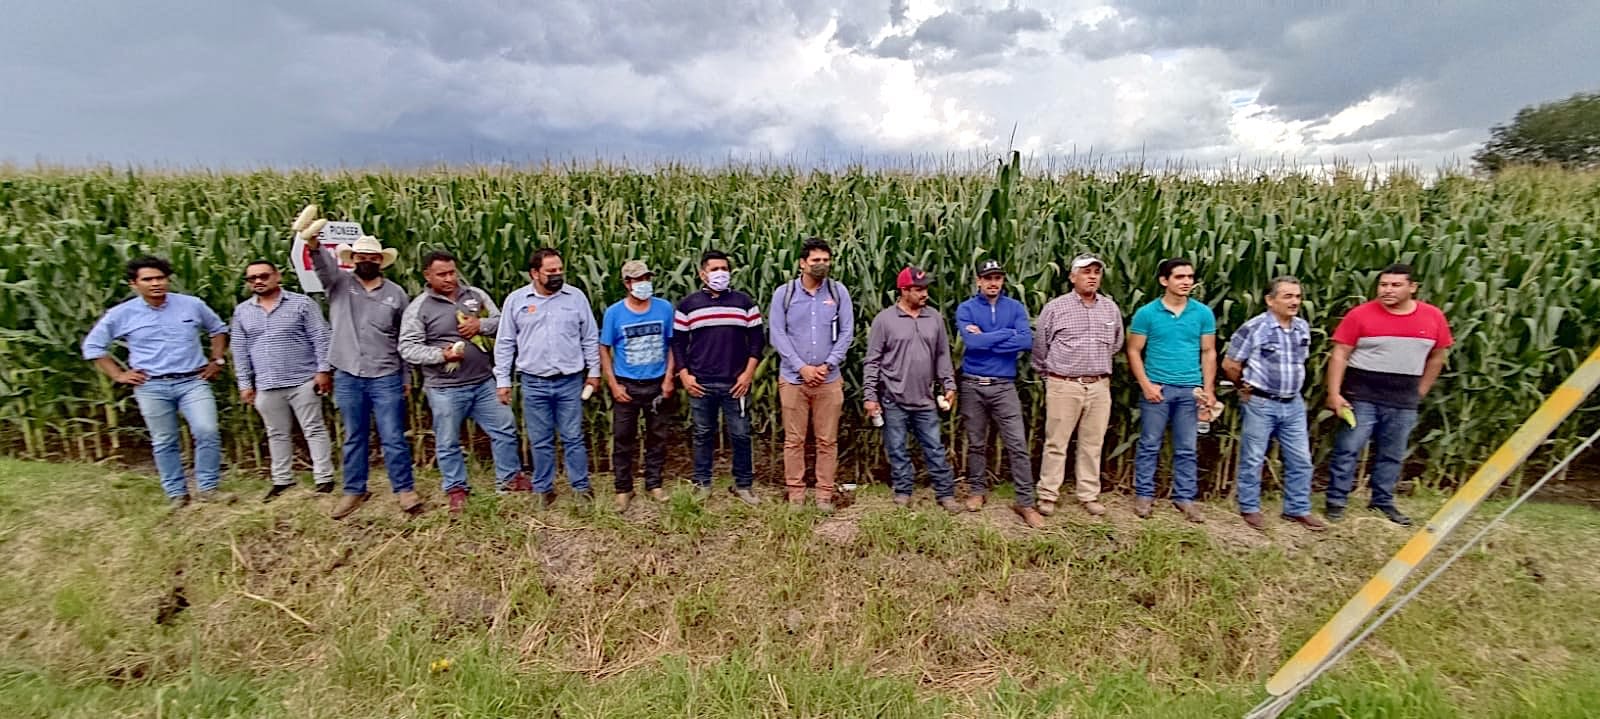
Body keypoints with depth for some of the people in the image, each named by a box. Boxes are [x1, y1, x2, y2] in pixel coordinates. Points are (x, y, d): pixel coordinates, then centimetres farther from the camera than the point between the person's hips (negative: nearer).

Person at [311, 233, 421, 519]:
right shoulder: (339, 283, 6)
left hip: (386, 378, -1)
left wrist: (407, 378, 6)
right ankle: (354, 491, 25)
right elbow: (323, 264, -17)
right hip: (347, 378, 1)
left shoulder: (396, 294, 5)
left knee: (393, 437, 1)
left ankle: (405, 490, 10)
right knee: (354, 437, 13)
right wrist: (313, 244, -40)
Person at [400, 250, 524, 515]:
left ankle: (509, 479, 23)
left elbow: (502, 322, 9)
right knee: (448, 442, 8)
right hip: (445, 389, -3)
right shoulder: (418, 308, -5)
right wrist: (441, 355, -25)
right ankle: (456, 489, 25)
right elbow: (408, 348, -10)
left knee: (505, 429, 8)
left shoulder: (476, 295, 7)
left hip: (484, 382, 4)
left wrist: (481, 325, -11)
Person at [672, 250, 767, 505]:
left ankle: (743, 485, 19)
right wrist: (684, 375, -1)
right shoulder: (688, 305, 5)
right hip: (700, 384, 0)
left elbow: (757, 339, 4)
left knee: (741, 435, 4)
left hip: (735, 383, 0)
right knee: (703, 435, 10)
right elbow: (677, 342, 8)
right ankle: (702, 484, 24)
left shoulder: (744, 302, 5)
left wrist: (749, 373, -4)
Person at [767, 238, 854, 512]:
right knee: (794, 440, 6)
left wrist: (827, 365, -10)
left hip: (829, 380, 1)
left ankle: (825, 494, 18)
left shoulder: (838, 292, 2)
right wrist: (802, 367, -11)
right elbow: (777, 335, -4)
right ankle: (795, 494, 18)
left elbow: (846, 332, 0)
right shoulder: (783, 293, -1)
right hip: (793, 379, -1)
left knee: (827, 440, 6)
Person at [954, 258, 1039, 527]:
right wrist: (1008, 334, -11)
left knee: (1017, 444, -3)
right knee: (976, 443, 12)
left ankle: (1025, 502, 6)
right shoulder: (966, 309, -1)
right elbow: (971, 342, -17)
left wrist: (986, 339, -13)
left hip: (1004, 386, 1)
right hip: (973, 385, 0)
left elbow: (1026, 341, -11)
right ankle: (977, 490, 28)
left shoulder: (1016, 308, 4)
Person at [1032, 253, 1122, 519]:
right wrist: (1048, 374, 11)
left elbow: (1116, 344, 22)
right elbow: (1040, 346, 4)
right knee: (1056, 443, 3)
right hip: (1063, 386, -3)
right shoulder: (1055, 307, -4)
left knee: (1093, 444, 10)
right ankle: (1048, 495, 13)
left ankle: (1089, 495, 22)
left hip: (1099, 387, 4)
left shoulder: (1111, 307, 8)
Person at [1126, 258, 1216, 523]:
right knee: (1149, 445, 5)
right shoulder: (1146, 313, -3)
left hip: (1190, 389, 2)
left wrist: (1208, 388, 0)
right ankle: (1144, 495, 16)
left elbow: (1208, 352, 7)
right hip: (1156, 387, -2)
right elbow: (1134, 351, -1)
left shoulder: (1203, 313, 4)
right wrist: (1146, 384, -10)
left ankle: (1184, 498, 20)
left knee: (1186, 449, 9)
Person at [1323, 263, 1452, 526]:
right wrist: (1334, 393, -14)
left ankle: (1383, 501, 28)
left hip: (1403, 401, 4)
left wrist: (1419, 392, 12)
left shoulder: (1433, 317, 3)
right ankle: (1336, 501, 6)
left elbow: (1437, 356, 14)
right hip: (1361, 396, -4)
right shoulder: (1360, 314, -9)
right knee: (1348, 449, -2)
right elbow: (1339, 355, -9)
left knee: (1392, 454, 14)